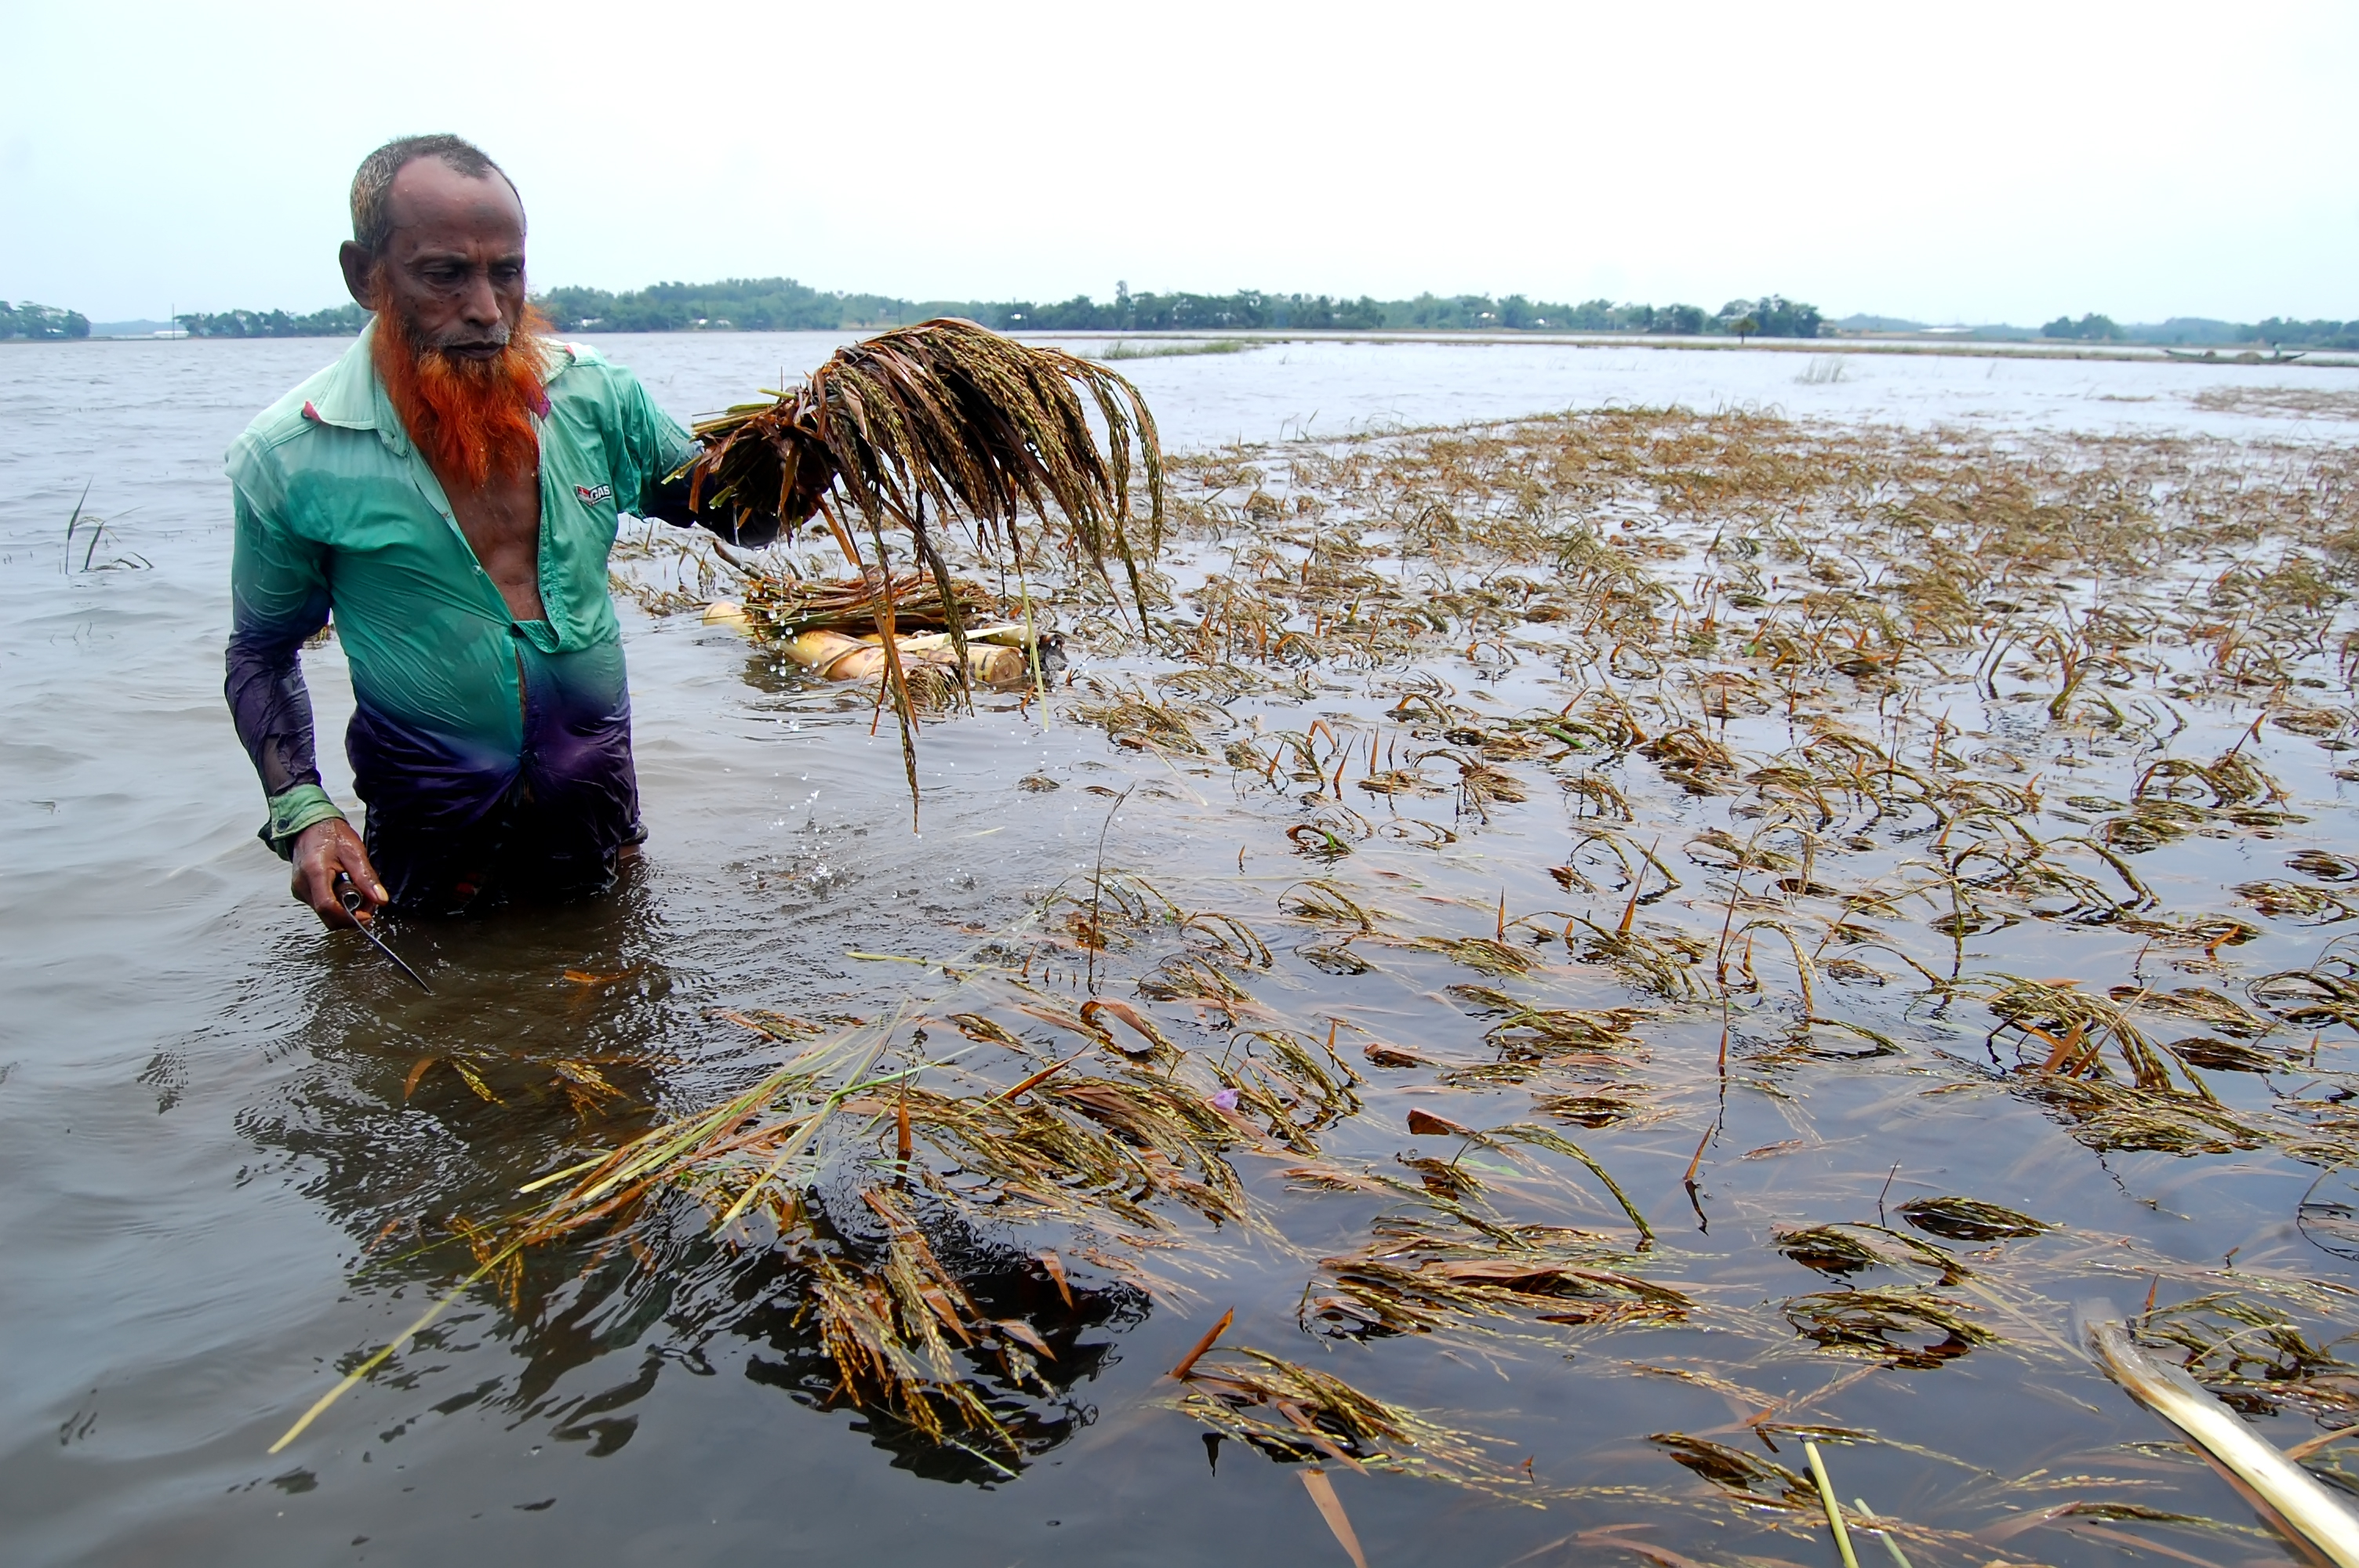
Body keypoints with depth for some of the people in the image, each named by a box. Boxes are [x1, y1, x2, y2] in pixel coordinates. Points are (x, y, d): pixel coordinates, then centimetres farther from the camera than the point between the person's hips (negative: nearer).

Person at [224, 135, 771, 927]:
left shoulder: (592, 393, -7)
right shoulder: (287, 458, -12)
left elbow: (733, 512, 4)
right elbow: (262, 653, 2)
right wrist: (302, 812, -12)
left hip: (598, 806, 2)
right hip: (431, 845, -2)